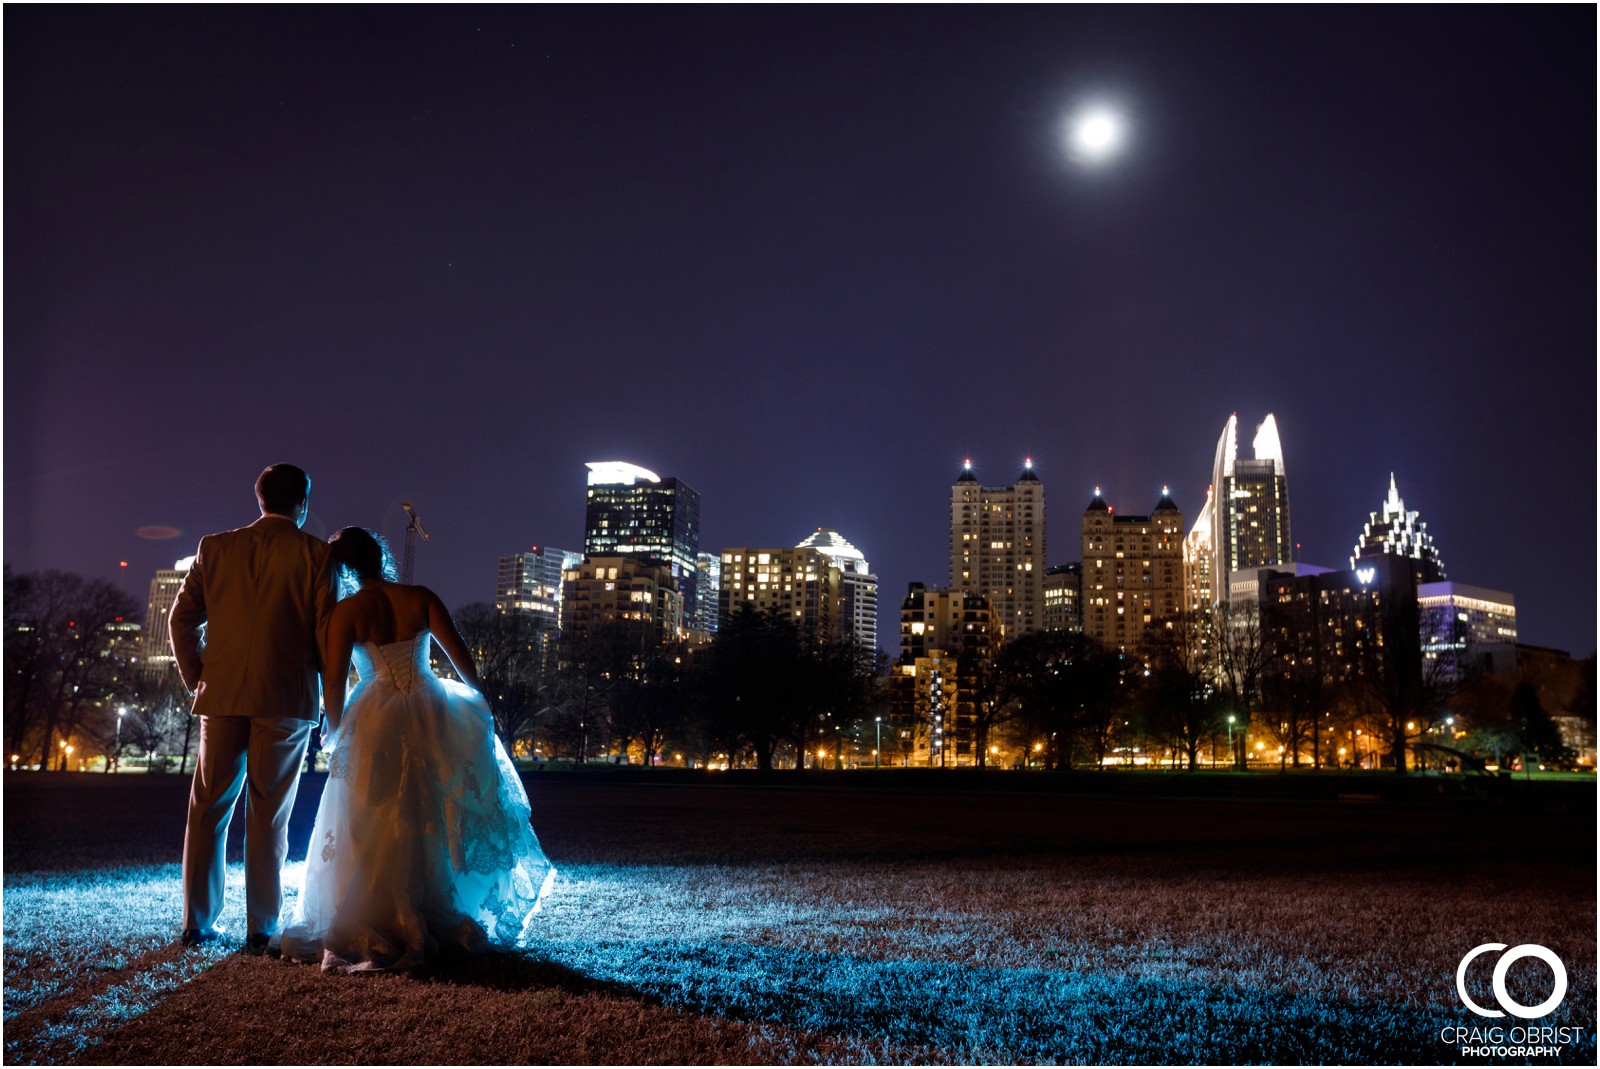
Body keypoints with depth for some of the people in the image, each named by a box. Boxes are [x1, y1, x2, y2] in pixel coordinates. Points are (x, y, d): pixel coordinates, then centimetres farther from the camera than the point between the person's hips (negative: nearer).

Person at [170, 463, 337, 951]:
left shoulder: (215, 547, 8)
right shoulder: (314, 553, -2)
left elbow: (182, 619, 7)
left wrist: (197, 680, 16)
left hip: (222, 696, 3)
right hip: (286, 699, -2)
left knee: (208, 811, 11)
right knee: (269, 816, 4)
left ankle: (197, 923, 14)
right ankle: (261, 927, 7)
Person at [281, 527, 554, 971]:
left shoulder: (346, 613, -6)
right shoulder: (421, 598, -1)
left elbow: (335, 684, -8)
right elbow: (461, 657, -3)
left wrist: (336, 733, 8)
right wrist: (478, 704, 11)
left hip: (376, 723, -2)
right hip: (432, 718, 2)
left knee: (377, 830, 8)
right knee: (437, 823, 14)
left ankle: (374, 929, 14)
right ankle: (445, 922, 23)